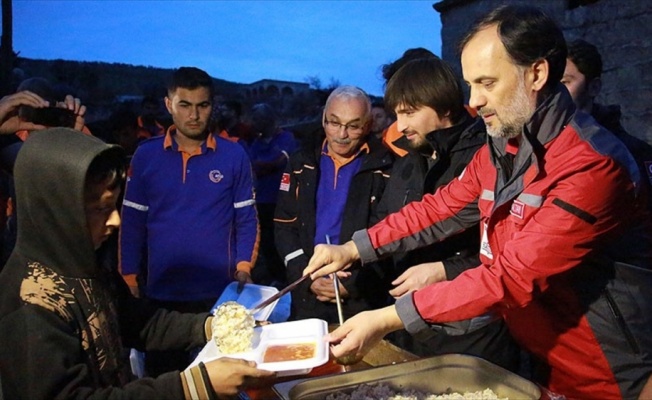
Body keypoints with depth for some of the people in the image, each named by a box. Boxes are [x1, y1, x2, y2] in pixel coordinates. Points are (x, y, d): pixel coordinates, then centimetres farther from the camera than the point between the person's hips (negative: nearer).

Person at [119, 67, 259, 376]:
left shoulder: (234, 156, -2)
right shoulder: (146, 155, 0)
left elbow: (246, 220, 2)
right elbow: (132, 224, 4)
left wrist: (243, 270, -9)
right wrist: (129, 281, 1)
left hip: (220, 292, -1)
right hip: (160, 293, 1)